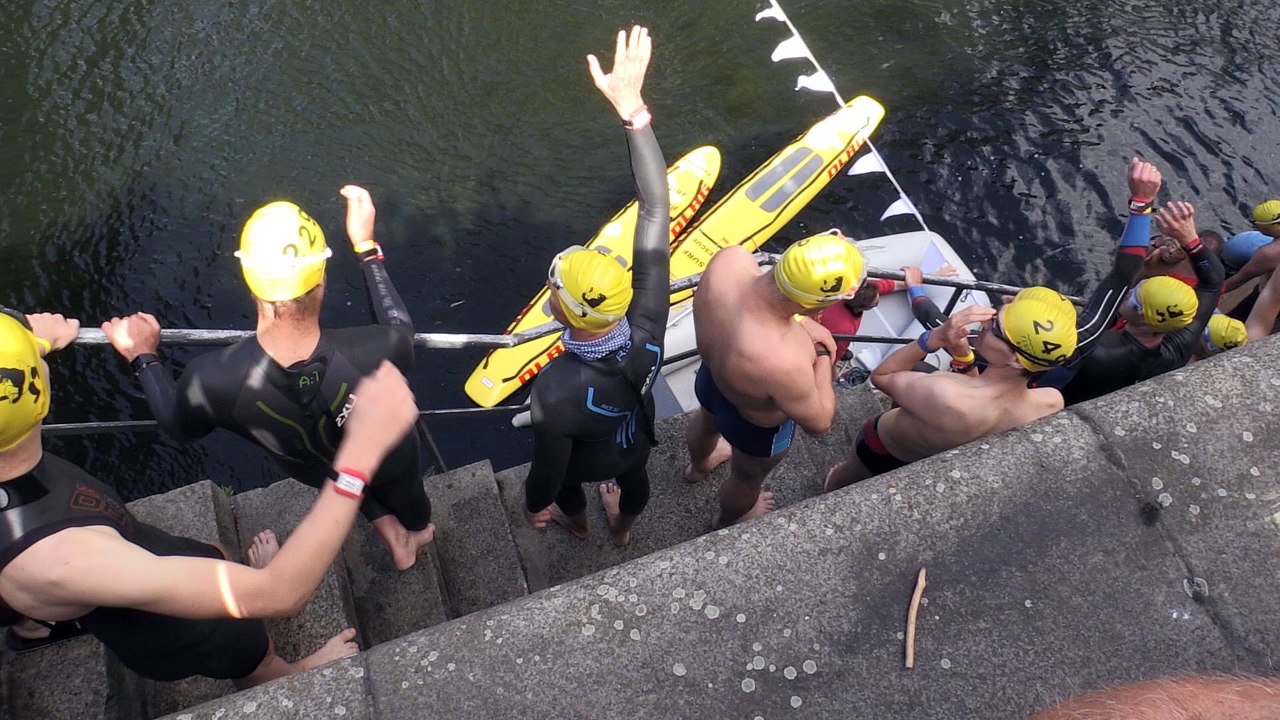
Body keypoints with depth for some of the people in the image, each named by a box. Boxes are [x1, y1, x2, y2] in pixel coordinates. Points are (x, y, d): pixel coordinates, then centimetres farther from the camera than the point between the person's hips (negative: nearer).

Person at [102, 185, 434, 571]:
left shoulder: (211, 380, -38)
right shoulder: (375, 353, -43)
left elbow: (179, 425, -12)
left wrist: (143, 357, 1)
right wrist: (366, 246, -12)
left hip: (312, 471, 1)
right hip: (387, 464, 0)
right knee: (414, 513, 35)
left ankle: (392, 536, 48)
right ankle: (417, 532, 68)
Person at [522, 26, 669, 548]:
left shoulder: (554, 391, -50)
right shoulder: (648, 332, -41)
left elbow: (548, 466, -29)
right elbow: (656, 211, -40)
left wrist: (535, 505, -5)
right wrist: (632, 108, -42)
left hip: (584, 463, -3)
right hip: (634, 442, 3)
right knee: (633, 478, 38)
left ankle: (575, 522, 70)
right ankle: (622, 527, 71)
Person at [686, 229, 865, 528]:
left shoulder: (729, 259, -34)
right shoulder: (783, 362, -49)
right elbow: (819, 424, -27)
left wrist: (800, 321, -16)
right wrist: (823, 356, -15)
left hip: (709, 379, 6)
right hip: (757, 428, -5)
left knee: (706, 421, 41)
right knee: (748, 478, 32)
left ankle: (698, 465, 75)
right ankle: (727, 521, 65)